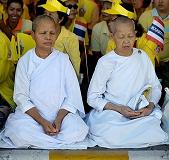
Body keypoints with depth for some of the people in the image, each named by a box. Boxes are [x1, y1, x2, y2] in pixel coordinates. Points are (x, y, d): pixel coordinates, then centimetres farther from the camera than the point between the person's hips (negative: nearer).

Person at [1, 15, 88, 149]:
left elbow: (73, 94, 1)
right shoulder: (25, 61, 2)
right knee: (18, 131, -32)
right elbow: (21, 97, -4)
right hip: (32, 112, -1)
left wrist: (59, 119, -14)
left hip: (62, 112, 1)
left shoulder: (63, 59, 4)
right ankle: (62, 143, -16)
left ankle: (37, 141, -10)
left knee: (78, 131, -28)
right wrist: (43, 122, -17)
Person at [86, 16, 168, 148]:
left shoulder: (142, 57, 8)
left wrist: (151, 106, -8)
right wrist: (119, 109, -16)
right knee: (114, 138, -35)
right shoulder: (105, 62, -3)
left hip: (142, 112, 3)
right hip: (111, 113, -3)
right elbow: (92, 98, -3)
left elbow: (156, 86, 13)